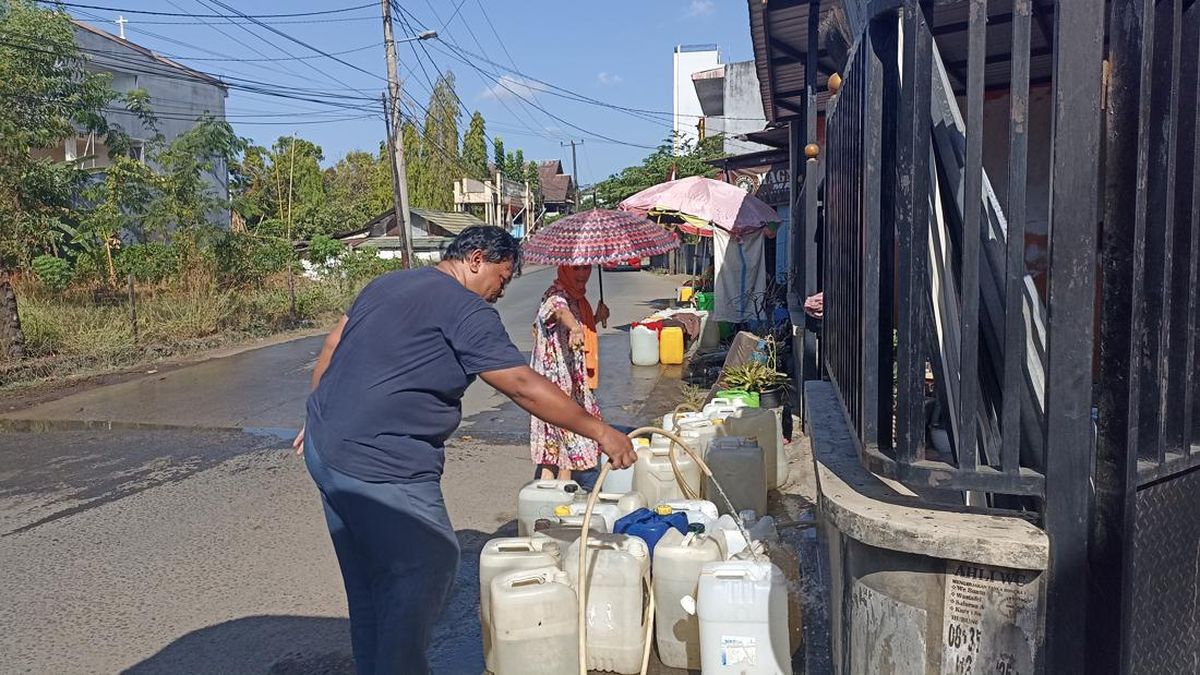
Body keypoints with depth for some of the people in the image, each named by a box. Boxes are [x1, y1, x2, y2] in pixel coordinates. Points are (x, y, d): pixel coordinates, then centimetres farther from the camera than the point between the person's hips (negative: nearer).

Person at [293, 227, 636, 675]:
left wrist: (321, 421, 27)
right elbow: (523, 386, -16)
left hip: (325, 449, 10)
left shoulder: (385, 285, 14)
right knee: (427, 566, 3)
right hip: (381, 469, -10)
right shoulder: (466, 310, -12)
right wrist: (599, 431, -11)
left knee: (366, 582, 20)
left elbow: (331, 349, 19)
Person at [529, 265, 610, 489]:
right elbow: (560, 311, -41)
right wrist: (575, 328, -62)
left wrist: (596, 318, 9)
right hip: (559, 385, -9)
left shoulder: (578, 299, 13)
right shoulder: (557, 297, -16)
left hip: (577, 385, 9)